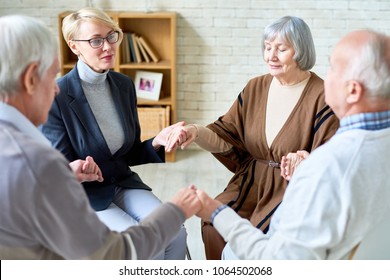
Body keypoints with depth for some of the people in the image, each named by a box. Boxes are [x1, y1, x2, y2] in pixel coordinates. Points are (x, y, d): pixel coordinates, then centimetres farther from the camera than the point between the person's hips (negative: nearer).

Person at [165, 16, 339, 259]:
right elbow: (227, 134, 5)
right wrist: (196, 132, -15)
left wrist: (306, 164, -34)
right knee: (214, 225, -19)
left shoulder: (322, 96, -9)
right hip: (251, 182, 4)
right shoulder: (255, 88, 8)